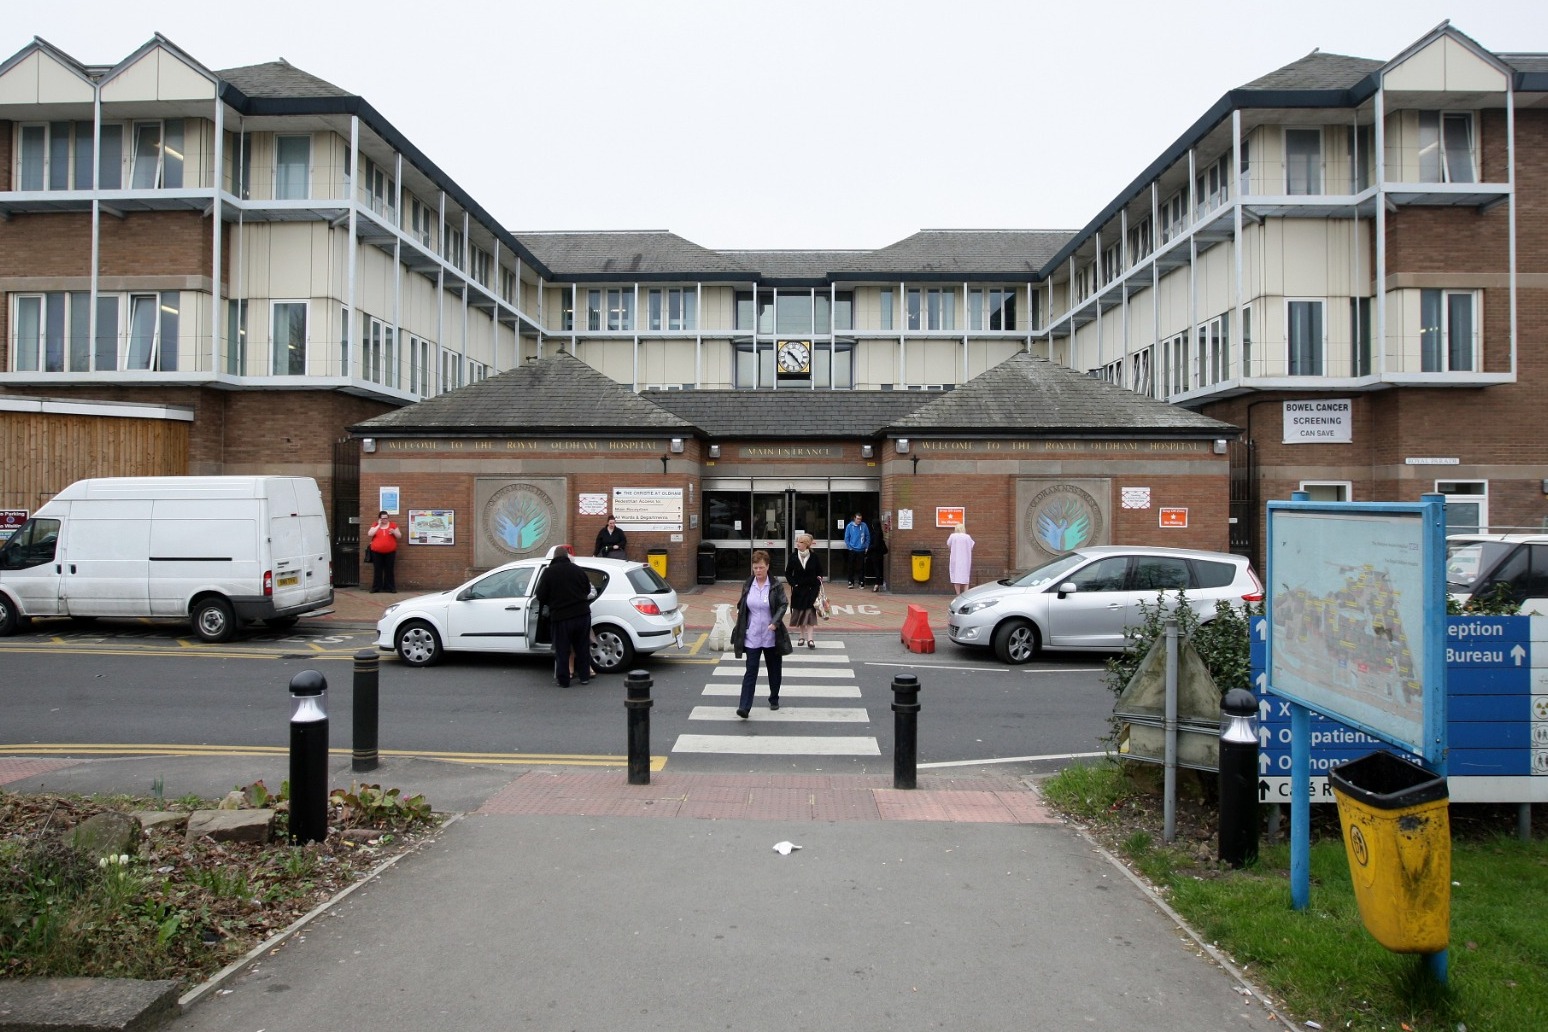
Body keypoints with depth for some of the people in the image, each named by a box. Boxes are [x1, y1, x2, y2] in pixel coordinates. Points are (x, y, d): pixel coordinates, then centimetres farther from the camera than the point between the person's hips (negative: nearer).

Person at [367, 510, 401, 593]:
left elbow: (399, 536, 5)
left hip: (390, 552, 0)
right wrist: (379, 525, -12)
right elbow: (370, 534, -10)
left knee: (389, 570, 2)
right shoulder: (375, 525, 4)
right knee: (377, 570, 3)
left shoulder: (393, 525, 4)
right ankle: (376, 588, 7)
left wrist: (394, 532, -16)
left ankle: (390, 587, 5)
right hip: (377, 552, 0)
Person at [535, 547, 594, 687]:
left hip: (560, 617, -3)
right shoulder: (578, 570, 4)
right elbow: (588, 590, 15)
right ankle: (584, 676, 19)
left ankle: (563, 680, 10)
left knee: (562, 650, 7)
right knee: (582, 648, 14)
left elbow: (541, 596, -4)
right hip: (582, 614, 3)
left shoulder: (549, 572, -6)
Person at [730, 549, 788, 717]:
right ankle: (744, 707, -10)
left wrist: (775, 622, -23)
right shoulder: (748, 585, 3)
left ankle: (774, 700, 33)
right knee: (750, 671, -5)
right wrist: (738, 633, 7)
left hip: (771, 637, -1)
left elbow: (783, 604, -7)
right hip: (752, 637, 1)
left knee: (774, 670, 14)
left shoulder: (776, 586, -6)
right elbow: (741, 608, 9)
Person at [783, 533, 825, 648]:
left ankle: (810, 638, -7)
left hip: (811, 588, -2)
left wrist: (819, 580, -6)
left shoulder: (814, 556, -4)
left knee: (810, 612, -6)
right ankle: (801, 636, 22)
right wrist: (793, 584, -5)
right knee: (799, 612, 8)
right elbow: (788, 573, 4)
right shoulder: (793, 556, -2)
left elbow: (819, 572, 7)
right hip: (798, 589, 2)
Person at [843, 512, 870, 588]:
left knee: (861, 567, 3)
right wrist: (849, 546, -5)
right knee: (851, 567, 5)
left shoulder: (864, 526, -3)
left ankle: (861, 582, 12)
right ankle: (851, 582, 14)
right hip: (852, 550, 1)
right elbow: (846, 538, 2)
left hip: (861, 550, 0)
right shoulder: (849, 526, -2)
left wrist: (866, 547, -2)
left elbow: (868, 537, 2)